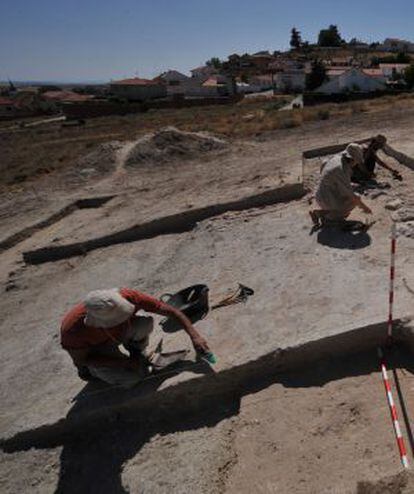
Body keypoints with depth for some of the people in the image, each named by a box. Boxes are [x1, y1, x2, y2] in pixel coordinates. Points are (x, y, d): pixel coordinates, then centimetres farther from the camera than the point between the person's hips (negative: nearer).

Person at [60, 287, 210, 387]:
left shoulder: (127, 297, -35)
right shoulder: (73, 328, -38)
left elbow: (170, 310, -30)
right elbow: (80, 360, -19)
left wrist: (194, 336, -37)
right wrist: (125, 363, -22)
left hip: (119, 333, 2)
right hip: (94, 347, -2)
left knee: (146, 323, -30)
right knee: (131, 379, -20)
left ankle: (137, 352, 3)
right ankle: (94, 370, 10)